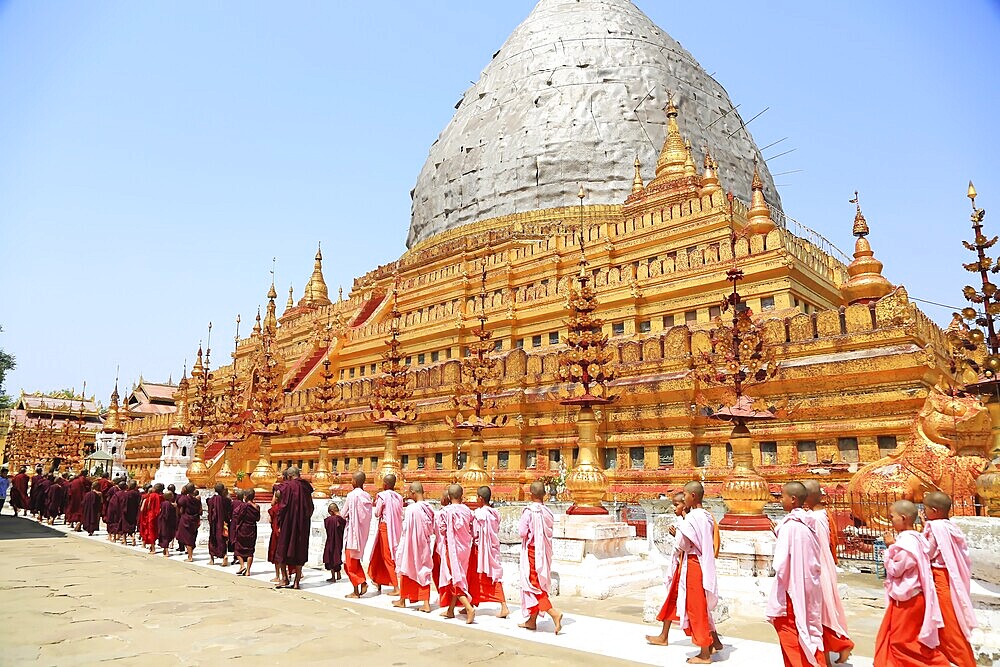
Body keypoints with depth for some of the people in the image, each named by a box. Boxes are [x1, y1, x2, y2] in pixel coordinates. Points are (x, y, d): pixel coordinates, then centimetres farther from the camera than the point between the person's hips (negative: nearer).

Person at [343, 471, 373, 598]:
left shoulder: (352, 495, -16)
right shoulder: (367, 496, 2)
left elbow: (344, 514, -9)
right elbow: (368, 515, 7)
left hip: (352, 531, -6)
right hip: (363, 531, 6)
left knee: (351, 562, 5)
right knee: (355, 560, 21)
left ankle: (356, 591, 9)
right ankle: (363, 582, 9)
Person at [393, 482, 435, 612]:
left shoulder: (411, 509, -20)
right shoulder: (429, 508, -4)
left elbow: (406, 529, -15)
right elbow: (431, 529, 5)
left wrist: (401, 546, -6)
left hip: (411, 544, -4)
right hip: (424, 545, 5)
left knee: (406, 570, 14)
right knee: (424, 572, 10)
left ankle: (402, 600, 30)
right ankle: (426, 603, 6)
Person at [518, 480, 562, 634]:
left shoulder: (529, 511, -17)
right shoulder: (547, 512, 1)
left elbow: (522, 532, -17)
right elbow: (549, 532, 9)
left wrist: (520, 523, 0)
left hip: (532, 551, -7)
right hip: (545, 551, 7)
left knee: (534, 585, -1)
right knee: (539, 584, 14)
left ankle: (553, 613, -17)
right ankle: (532, 621, 23)